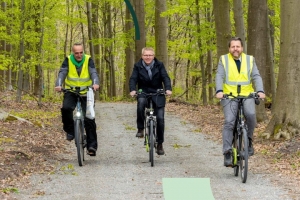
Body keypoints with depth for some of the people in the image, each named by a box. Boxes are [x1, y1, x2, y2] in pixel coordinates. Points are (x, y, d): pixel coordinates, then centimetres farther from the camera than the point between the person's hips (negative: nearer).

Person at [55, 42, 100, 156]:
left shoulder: (88, 60, -5)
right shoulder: (68, 60, -4)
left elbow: (93, 73, -19)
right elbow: (62, 73, -16)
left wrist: (95, 83, -40)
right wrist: (58, 85, -36)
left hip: (86, 93, 0)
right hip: (71, 92, 0)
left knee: (89, 119, -8)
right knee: (66, 108, -29)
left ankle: (92, 145, 0)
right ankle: (70, 131, -5)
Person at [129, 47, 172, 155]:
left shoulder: (159, 65, 0)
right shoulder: (138, 66, 0)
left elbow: (165, 77, -8)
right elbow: (133, 79, -8)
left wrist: (168, 88, -27)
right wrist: (132, 90, -28)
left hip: (157, 94, 1)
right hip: (143, 93, -1)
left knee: (160, 118, -6)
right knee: (141, 102, -37)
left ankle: (160, 144, 7)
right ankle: (140, 129, -21)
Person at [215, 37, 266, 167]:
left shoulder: (249, 60, 12)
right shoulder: (224, 60, 8)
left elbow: (256, 77, 3)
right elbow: (219, 76, -3)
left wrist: (260, 91, -15)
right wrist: (219, 91, -22)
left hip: (247, 95, 1)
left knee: (251, 114, -27)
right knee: (229, 122, -15)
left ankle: (249, 140, -4)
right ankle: (227, 153, -14)